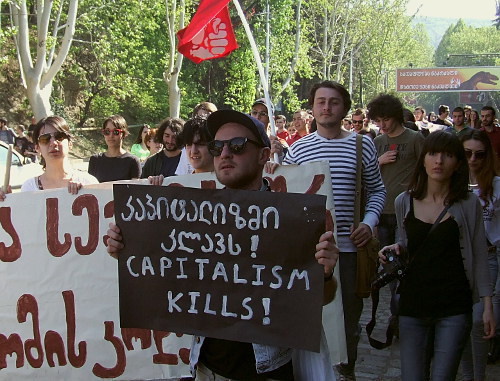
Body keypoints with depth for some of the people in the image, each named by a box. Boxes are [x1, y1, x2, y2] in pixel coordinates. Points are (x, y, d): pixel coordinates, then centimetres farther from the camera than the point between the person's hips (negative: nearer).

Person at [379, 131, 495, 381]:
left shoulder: (468, 204, -4)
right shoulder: (404, 202, 3)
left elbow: (479, 256, 0)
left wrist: (487, 305, -1)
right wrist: (396, 248, -5)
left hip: (454, 306, -2)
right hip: (413, 303, 2)